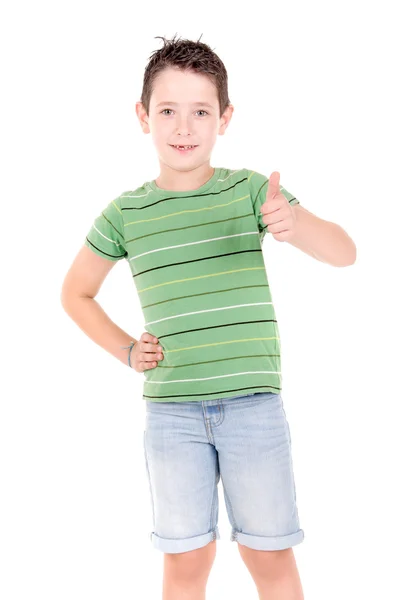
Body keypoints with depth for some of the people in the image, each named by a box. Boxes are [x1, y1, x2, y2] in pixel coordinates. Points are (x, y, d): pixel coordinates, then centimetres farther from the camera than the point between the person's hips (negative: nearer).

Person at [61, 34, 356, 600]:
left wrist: (294, 222, -30)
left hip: (254, 400, -1)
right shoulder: (124, 213, 2)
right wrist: (125, 350, 3)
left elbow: (344, 253, -10)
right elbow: (76, 293, 17)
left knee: (270, 552, 9)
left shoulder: (250, 189, -2)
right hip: (172, 409, 1)